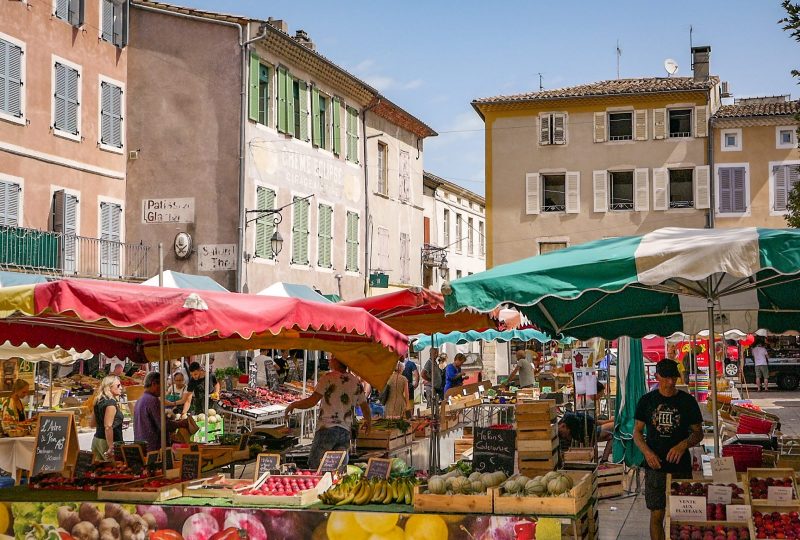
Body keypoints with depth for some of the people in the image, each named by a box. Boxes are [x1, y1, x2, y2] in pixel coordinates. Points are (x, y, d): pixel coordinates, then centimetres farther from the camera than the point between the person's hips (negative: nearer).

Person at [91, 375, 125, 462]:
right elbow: (108, 427, -22)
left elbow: (93, 423, 21)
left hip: (97, 439, 9)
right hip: (106, 441, -9)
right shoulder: (111, 403, -16)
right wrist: (111, 448, -23)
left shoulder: (99, 401, 11)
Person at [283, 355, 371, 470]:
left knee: (314, 467, 2)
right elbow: (364, 406, 18)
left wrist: (293, 405, 1)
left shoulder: (328, 378, -7)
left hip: (327, 428, -5)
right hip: (345, 431, 5)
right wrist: (368, 421, 37)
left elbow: (312, 401, -14)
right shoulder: (356, 382, 10)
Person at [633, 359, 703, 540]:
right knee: (656, 515, 2)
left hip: (681, 467, 0)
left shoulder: (687, 401, 1)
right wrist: (647, 452, -12)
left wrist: (684, 445, -16)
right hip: (655, 466, 0)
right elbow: (637, 432, 7)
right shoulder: (647, 401, 3)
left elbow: (698, 433, 5)